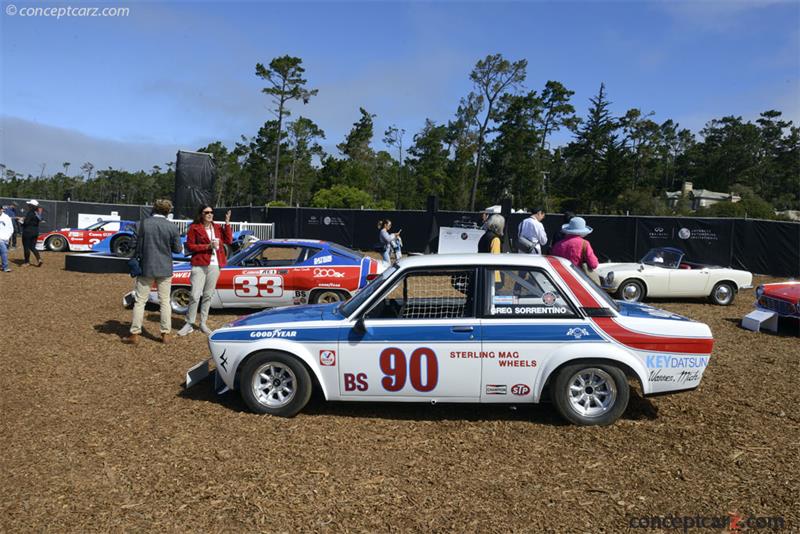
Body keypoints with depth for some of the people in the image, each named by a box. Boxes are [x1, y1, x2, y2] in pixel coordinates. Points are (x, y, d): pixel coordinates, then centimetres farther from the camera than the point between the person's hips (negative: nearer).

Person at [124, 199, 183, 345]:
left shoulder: (142, 224, -7)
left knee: (140, 301, 8)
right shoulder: (173, 227, -7)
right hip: (165, 269, 1)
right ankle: (165, 334, 12)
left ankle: (134, 334, 10)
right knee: (165, 301, 10)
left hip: (146, 268, 0)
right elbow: (177, 249, -2)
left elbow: (133, 245, -6)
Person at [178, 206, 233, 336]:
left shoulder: (217, 228, 13)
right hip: (199, 265, -4)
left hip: (214, 266, 4)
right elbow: (189, 246, -4)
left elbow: (228, 240, 2)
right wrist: (207, 246, -14)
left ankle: (203, 323, 19)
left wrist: (227, 223, -2)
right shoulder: (194, 228, 0)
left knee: (208, 296, 9)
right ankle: (189, 324, 3)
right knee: (195, 295, -7)